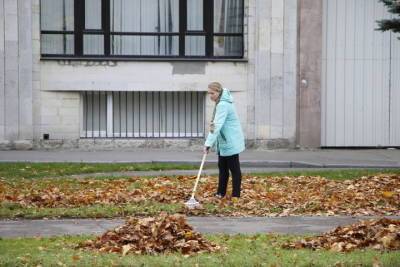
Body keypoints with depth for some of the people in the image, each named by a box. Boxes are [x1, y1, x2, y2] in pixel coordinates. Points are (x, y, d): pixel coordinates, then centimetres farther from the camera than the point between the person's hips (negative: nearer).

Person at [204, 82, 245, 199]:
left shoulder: (223, 105, -21)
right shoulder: (221, 103, 11)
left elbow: (217, 125, -26)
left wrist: (208, 143, -27)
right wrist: (212, 125, -8)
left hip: (231, 142, -10)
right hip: (224, 141, 10)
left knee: (234, 168, -3)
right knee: (222, 166, 13)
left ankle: (236, 195, 1)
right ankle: (221, 193, 20)